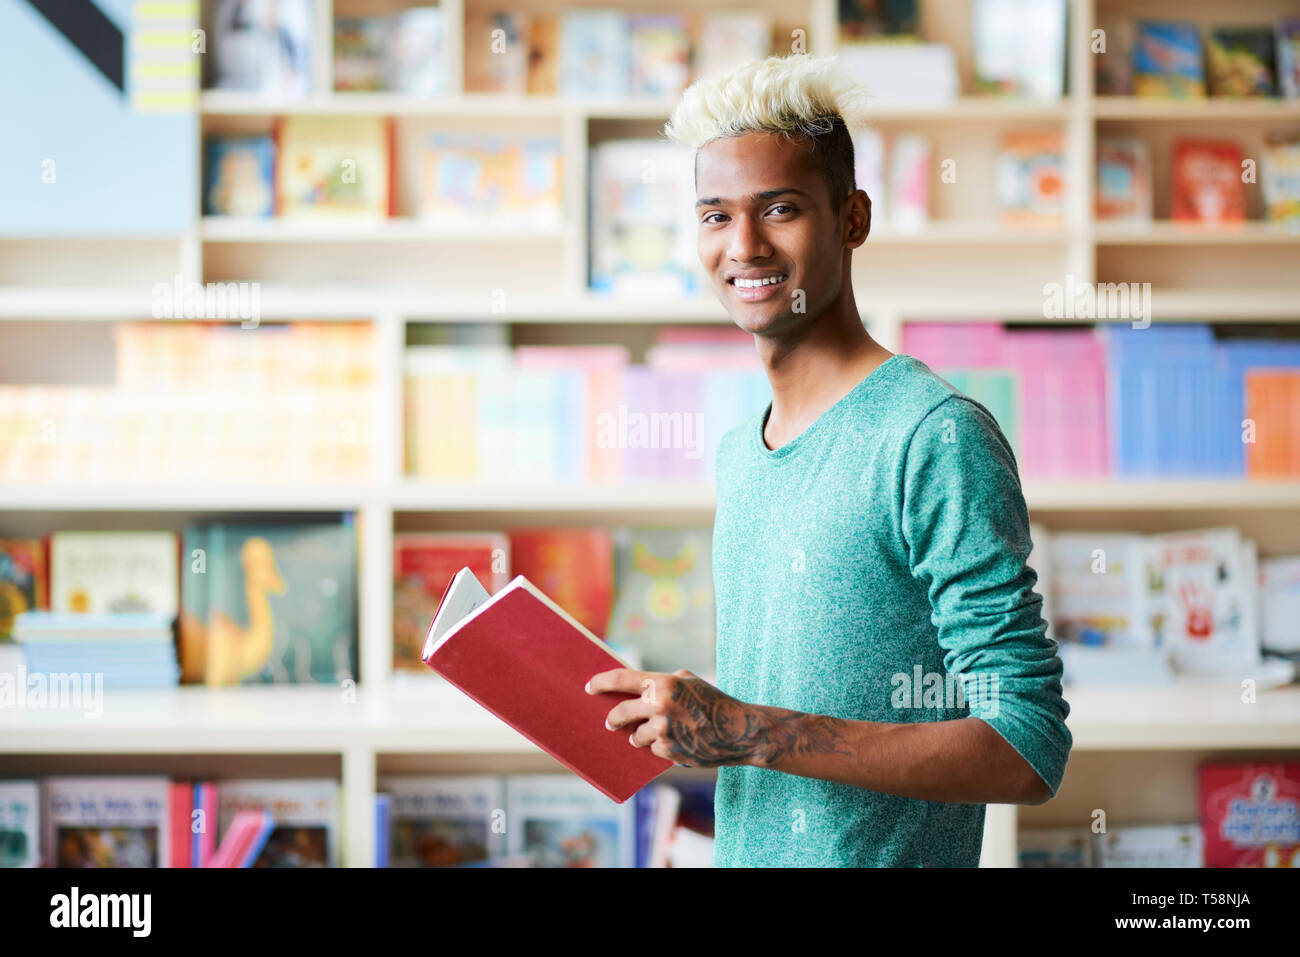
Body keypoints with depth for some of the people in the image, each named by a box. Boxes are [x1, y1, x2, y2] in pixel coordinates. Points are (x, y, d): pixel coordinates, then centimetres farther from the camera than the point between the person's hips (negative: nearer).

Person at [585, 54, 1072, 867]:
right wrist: (654, 718, -2)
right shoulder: (739, 451, 7)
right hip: (741, 854, 7)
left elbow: (1031, 752, -22)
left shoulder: (937, 438, -17)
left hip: (887, 857, -7)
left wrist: (747, 733, -25)